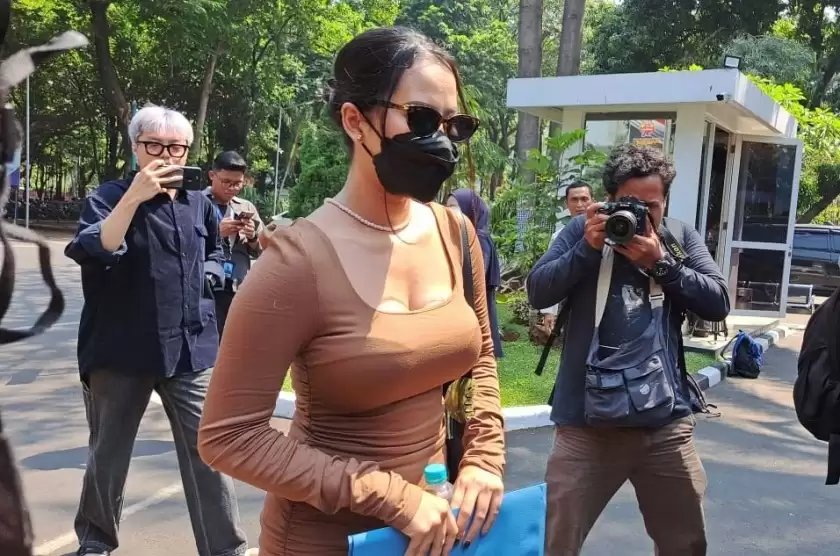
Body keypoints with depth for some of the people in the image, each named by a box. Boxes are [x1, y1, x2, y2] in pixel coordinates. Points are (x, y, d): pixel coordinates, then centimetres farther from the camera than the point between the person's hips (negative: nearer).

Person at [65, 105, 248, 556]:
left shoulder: (199, 205, 9)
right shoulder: (110, 196, -4)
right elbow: (87, 253, -23)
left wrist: (207, 274, 5)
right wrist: (133, 197, -30)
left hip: (191, 349, 3)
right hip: (121, 350, -2)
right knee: (108, 455, 13)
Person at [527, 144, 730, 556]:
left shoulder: (681, 237, 9)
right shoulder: (583, 229, 5)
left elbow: (718, 303, 0)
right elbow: (537, 292, -4)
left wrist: (661, 263, -10)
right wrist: (587, 248, -15)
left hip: (666, 423, 2)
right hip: (586, 421, -2)